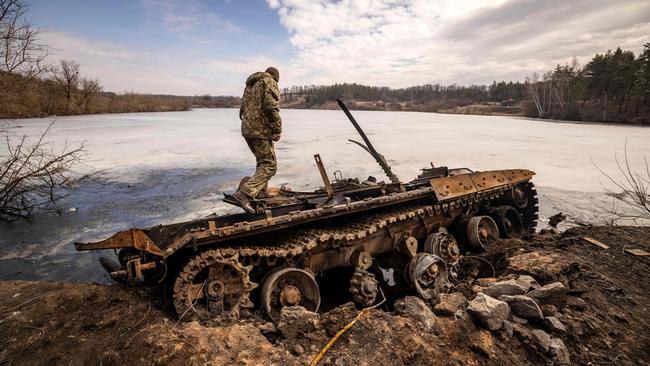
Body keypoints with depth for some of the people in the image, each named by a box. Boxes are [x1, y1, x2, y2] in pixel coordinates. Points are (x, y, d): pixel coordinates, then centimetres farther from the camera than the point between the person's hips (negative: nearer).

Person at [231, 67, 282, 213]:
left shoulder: (250, 85, 24)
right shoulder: (270, 82, -2)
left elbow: (242, 109, 24)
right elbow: (270, 107, -18)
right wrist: (278, 129, -15)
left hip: (246, 129, 9)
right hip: (261, 130, -9)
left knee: (262, 161, 23)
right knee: (269, 165, -9)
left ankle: (261, 193, 27)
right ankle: (244, 194, -24)